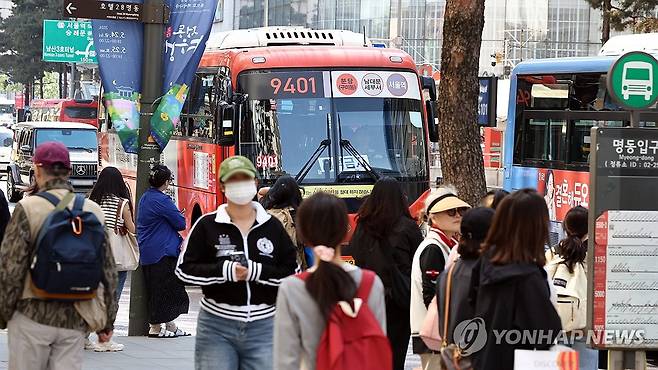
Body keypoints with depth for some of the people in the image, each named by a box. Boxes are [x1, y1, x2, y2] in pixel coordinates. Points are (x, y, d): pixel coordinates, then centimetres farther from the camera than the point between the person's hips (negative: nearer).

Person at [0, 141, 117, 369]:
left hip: (33, 316, -4)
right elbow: (108, 271, 8)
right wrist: (107, 322, 15)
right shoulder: (93, 211, 5)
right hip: (75, 318, 4)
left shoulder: (28, 208, -9)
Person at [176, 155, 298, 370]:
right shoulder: (207, 226, 1)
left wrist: (257, 272, -12)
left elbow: (293, 272, 4)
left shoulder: (272, 227, 6)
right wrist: (224, 270, -14)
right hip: (217, 328, -1)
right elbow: (184, 269, -1)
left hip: (264, 327, 1)